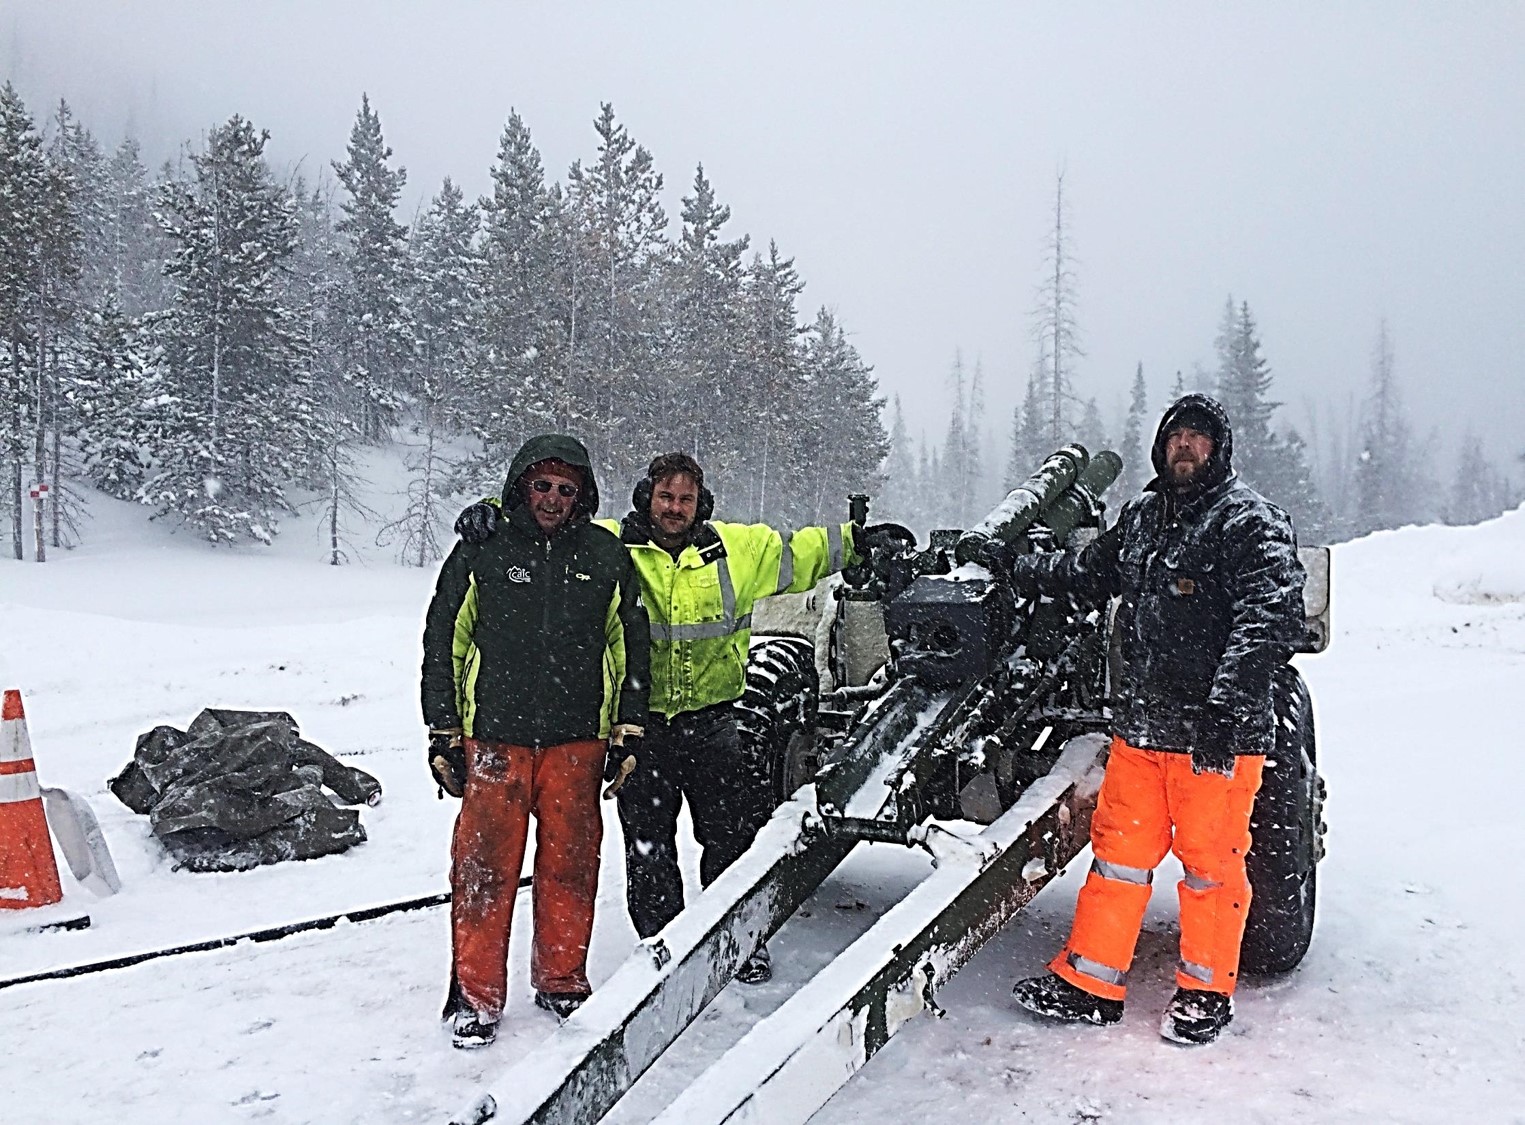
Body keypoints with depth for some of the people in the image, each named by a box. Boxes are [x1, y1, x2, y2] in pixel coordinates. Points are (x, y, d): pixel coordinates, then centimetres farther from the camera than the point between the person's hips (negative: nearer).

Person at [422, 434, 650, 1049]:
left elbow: (632, 646, 12)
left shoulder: (608, 557, 7)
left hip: (578, 742, 2)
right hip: (494, 739, -1)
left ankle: (561, 981, 26)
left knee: (570, 864, 8)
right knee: (485, 867, 1)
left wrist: (629, 731, 8)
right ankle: (476, 994, 15)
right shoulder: (481, 553, 2)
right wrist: (444, 734, 2)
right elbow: (444, 643, 5)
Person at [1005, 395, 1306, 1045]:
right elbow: (1091, 573, 32)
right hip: (1140, 724, 6)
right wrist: (1016, 566, 33)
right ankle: (1089, 981, 22)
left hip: (1217, 733, -6)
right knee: (1119, 848, 12)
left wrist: (1227, 703, -28)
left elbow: (1271, 614, -20)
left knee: (1210, 860, 6)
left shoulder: (1250, 521, -8)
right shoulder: (1141, 515, 14)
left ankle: (1206, 990, 25)